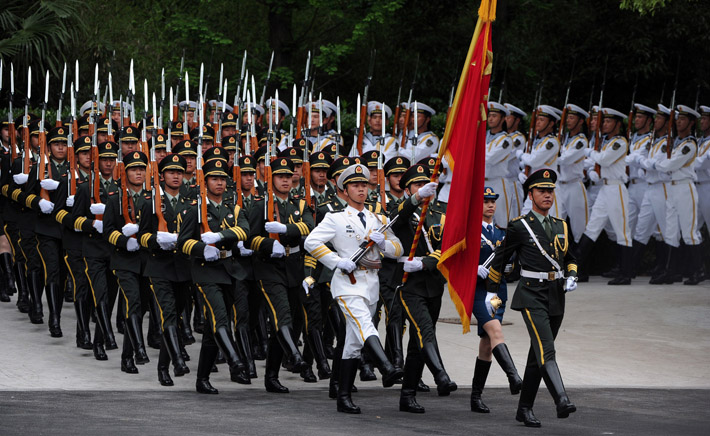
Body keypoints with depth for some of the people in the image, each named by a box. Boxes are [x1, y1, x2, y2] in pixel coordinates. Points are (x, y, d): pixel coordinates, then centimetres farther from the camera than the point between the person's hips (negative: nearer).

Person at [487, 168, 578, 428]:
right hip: (531, 296, -6)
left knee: (538, 355, 10)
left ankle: (525, 409, 17)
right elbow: (499, 260, 5)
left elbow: (570, 258, 23)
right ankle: (562, 401, -33)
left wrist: (571, 277, 2)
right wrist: (491, 292, 7)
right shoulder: (519, 227, -3)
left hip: (556, 297, 6)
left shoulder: (561, 227, 12)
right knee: (545, 350, -20)